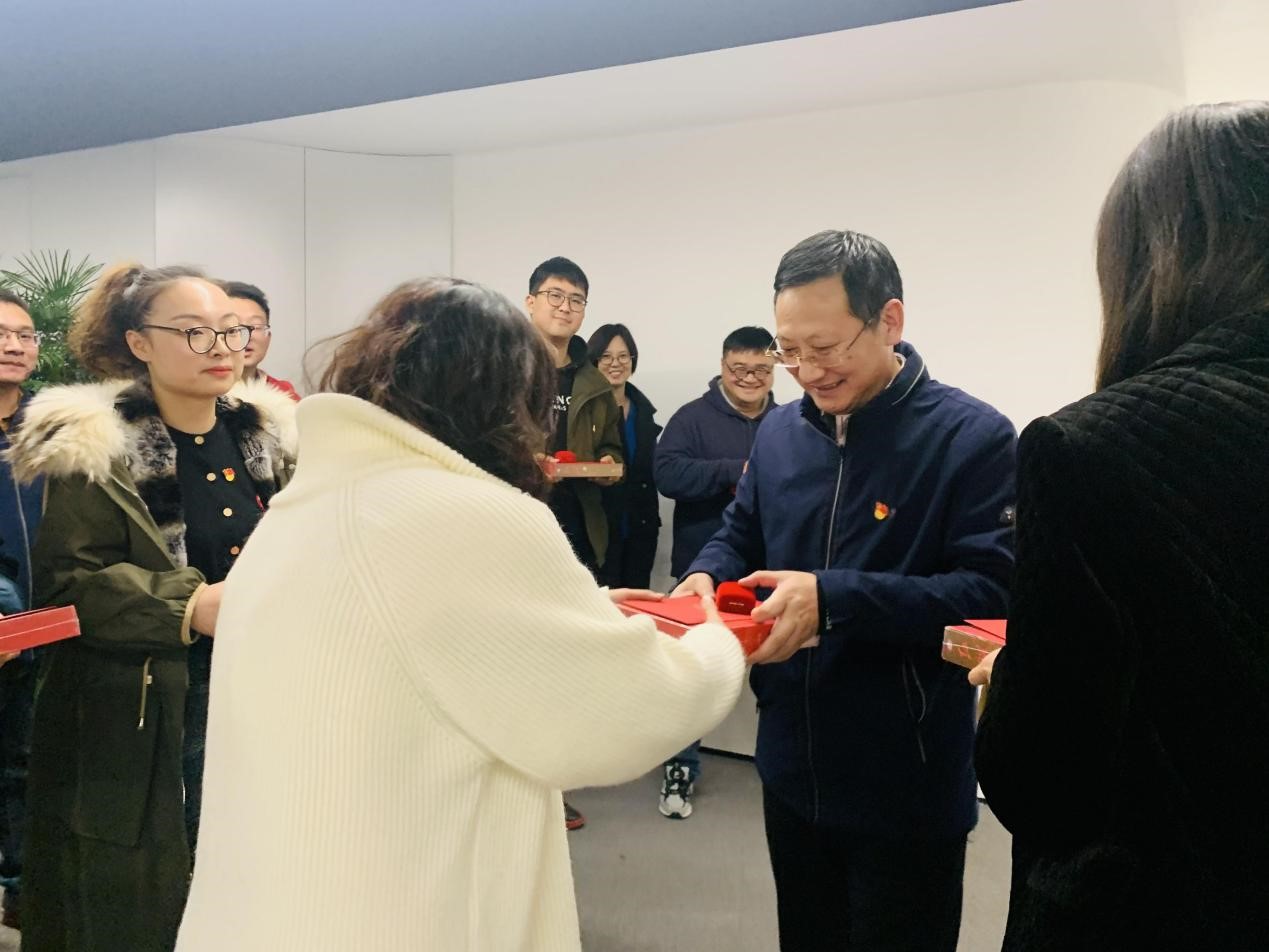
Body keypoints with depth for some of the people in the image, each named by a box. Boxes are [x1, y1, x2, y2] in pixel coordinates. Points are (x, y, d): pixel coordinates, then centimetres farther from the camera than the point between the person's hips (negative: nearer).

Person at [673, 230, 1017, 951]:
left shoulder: (974, 437, -15)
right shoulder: (779, 432, 4)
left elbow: (991, 592, -22)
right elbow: (740, 538, 12)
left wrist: (833, 599, -31)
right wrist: (705, 578, -11)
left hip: (907, 789, -5)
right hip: (792, 770, 6)